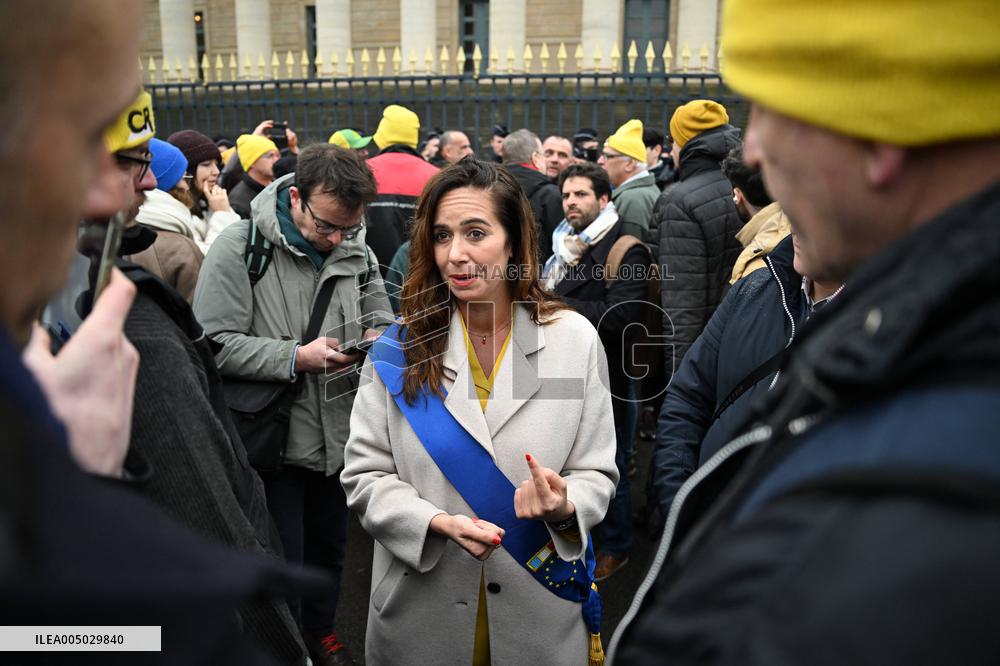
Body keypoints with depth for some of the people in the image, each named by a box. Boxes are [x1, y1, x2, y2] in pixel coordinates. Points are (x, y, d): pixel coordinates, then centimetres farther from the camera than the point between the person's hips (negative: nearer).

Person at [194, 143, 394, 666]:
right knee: (284, 559, 8)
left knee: (330, 546, 23)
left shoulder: (356, 252, 2)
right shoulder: (240, 246, -14)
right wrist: (297, 357, -24)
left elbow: (380, 318, 11)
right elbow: (215, 343, -18)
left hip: (338, 433, 5)